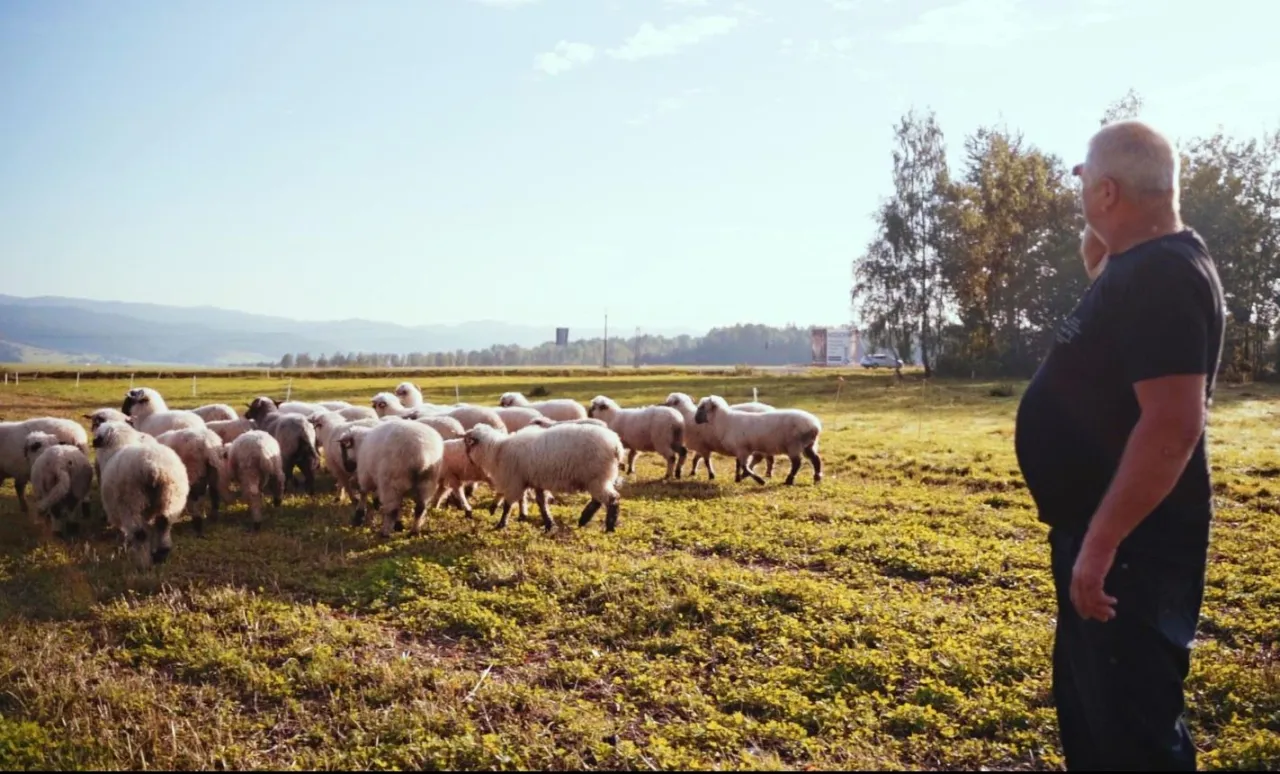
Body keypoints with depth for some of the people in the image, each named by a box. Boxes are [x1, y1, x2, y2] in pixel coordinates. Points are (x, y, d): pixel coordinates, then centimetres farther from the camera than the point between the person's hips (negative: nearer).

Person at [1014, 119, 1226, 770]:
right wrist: (1099, 252, 14)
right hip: (1101, 531, 10)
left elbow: (1172, 425, -28)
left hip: (1131, 541, -10)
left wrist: (1099, 543, -27)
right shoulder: (1139, 267, 10)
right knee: (1086, 700, 22)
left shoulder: (1162, 277, -20)